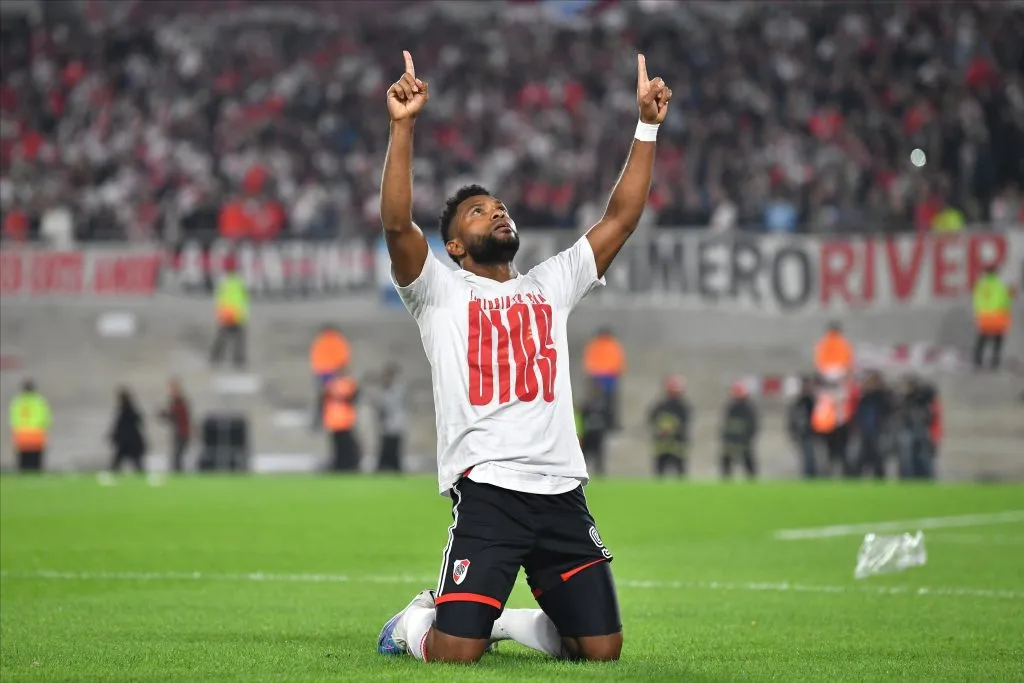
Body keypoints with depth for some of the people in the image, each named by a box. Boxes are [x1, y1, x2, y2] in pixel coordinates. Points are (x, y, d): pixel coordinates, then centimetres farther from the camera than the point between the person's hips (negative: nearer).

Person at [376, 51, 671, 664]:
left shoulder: (551, 285, 20)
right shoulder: (440, 291, 7)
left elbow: (622, 218, 15)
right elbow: (397, 223, -10)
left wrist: (648, 125, 9)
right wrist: (404, 127, -18)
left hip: (564, 493, 5)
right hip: (487, 493, -5)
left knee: (602, 647, -1)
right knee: (456, 654, -16)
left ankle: (503, 621, 27)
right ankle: (415, 623, 20)